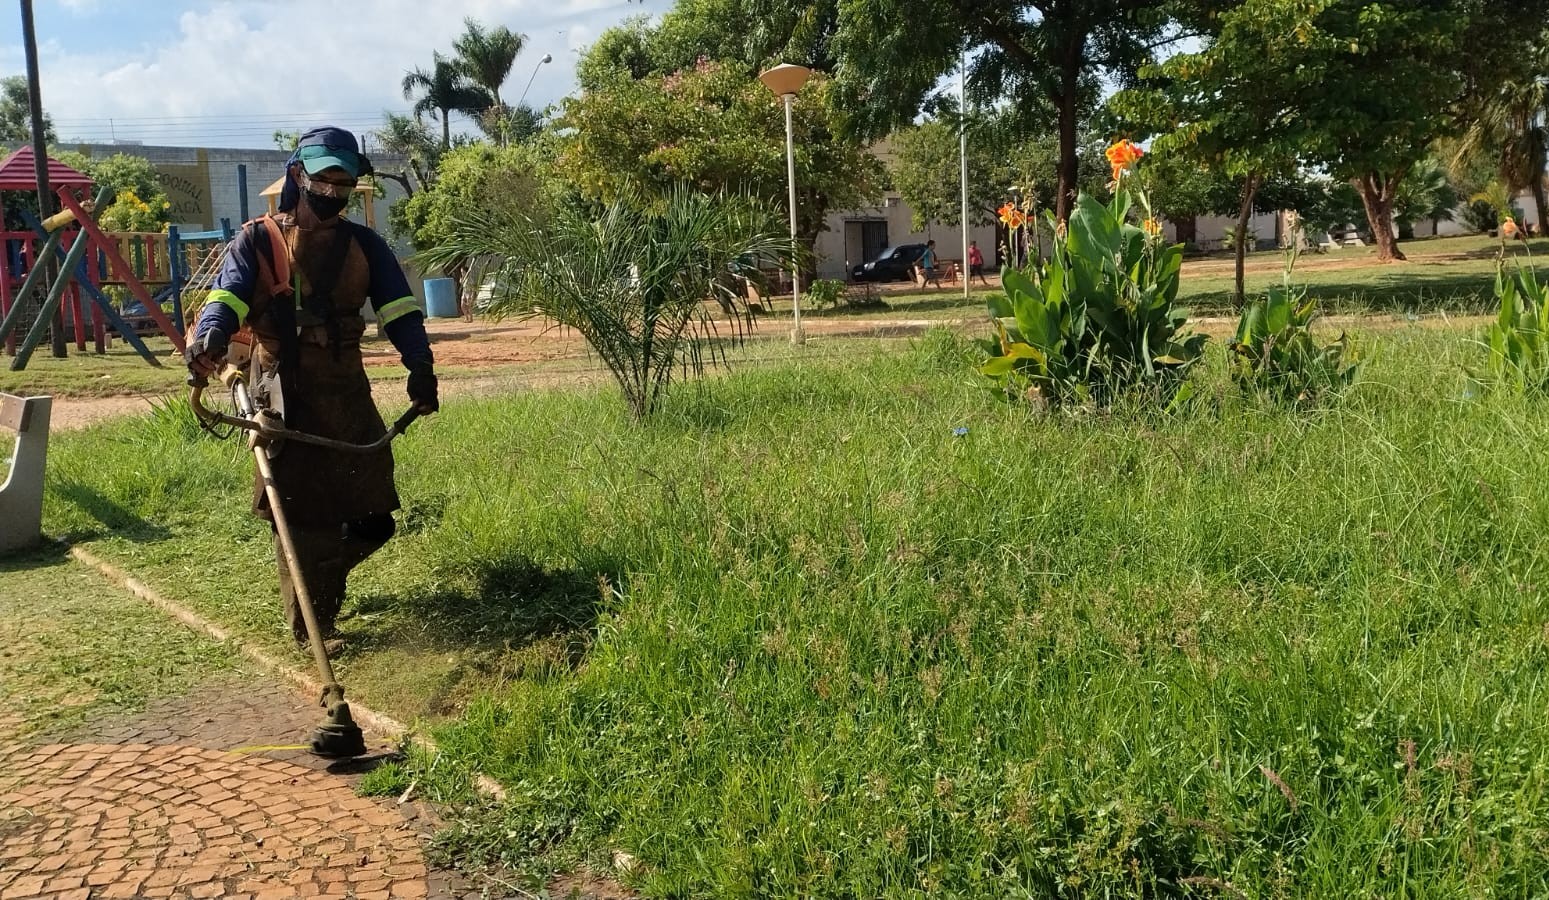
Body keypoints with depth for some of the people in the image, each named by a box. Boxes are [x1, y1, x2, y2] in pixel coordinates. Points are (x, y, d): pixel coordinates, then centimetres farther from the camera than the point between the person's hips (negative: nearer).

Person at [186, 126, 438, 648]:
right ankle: (309, 629, 11)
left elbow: (398, 309, -1)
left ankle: (323, 578, 39)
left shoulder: (364, 245, 10)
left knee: (372, 518, 8)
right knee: (300, 515, -3)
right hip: (284, 398, -4)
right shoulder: (257, 241, 2)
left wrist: (420, 365, -17)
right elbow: (227, 297, -13)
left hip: (348, 393, 4)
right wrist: (208, 338, -35)